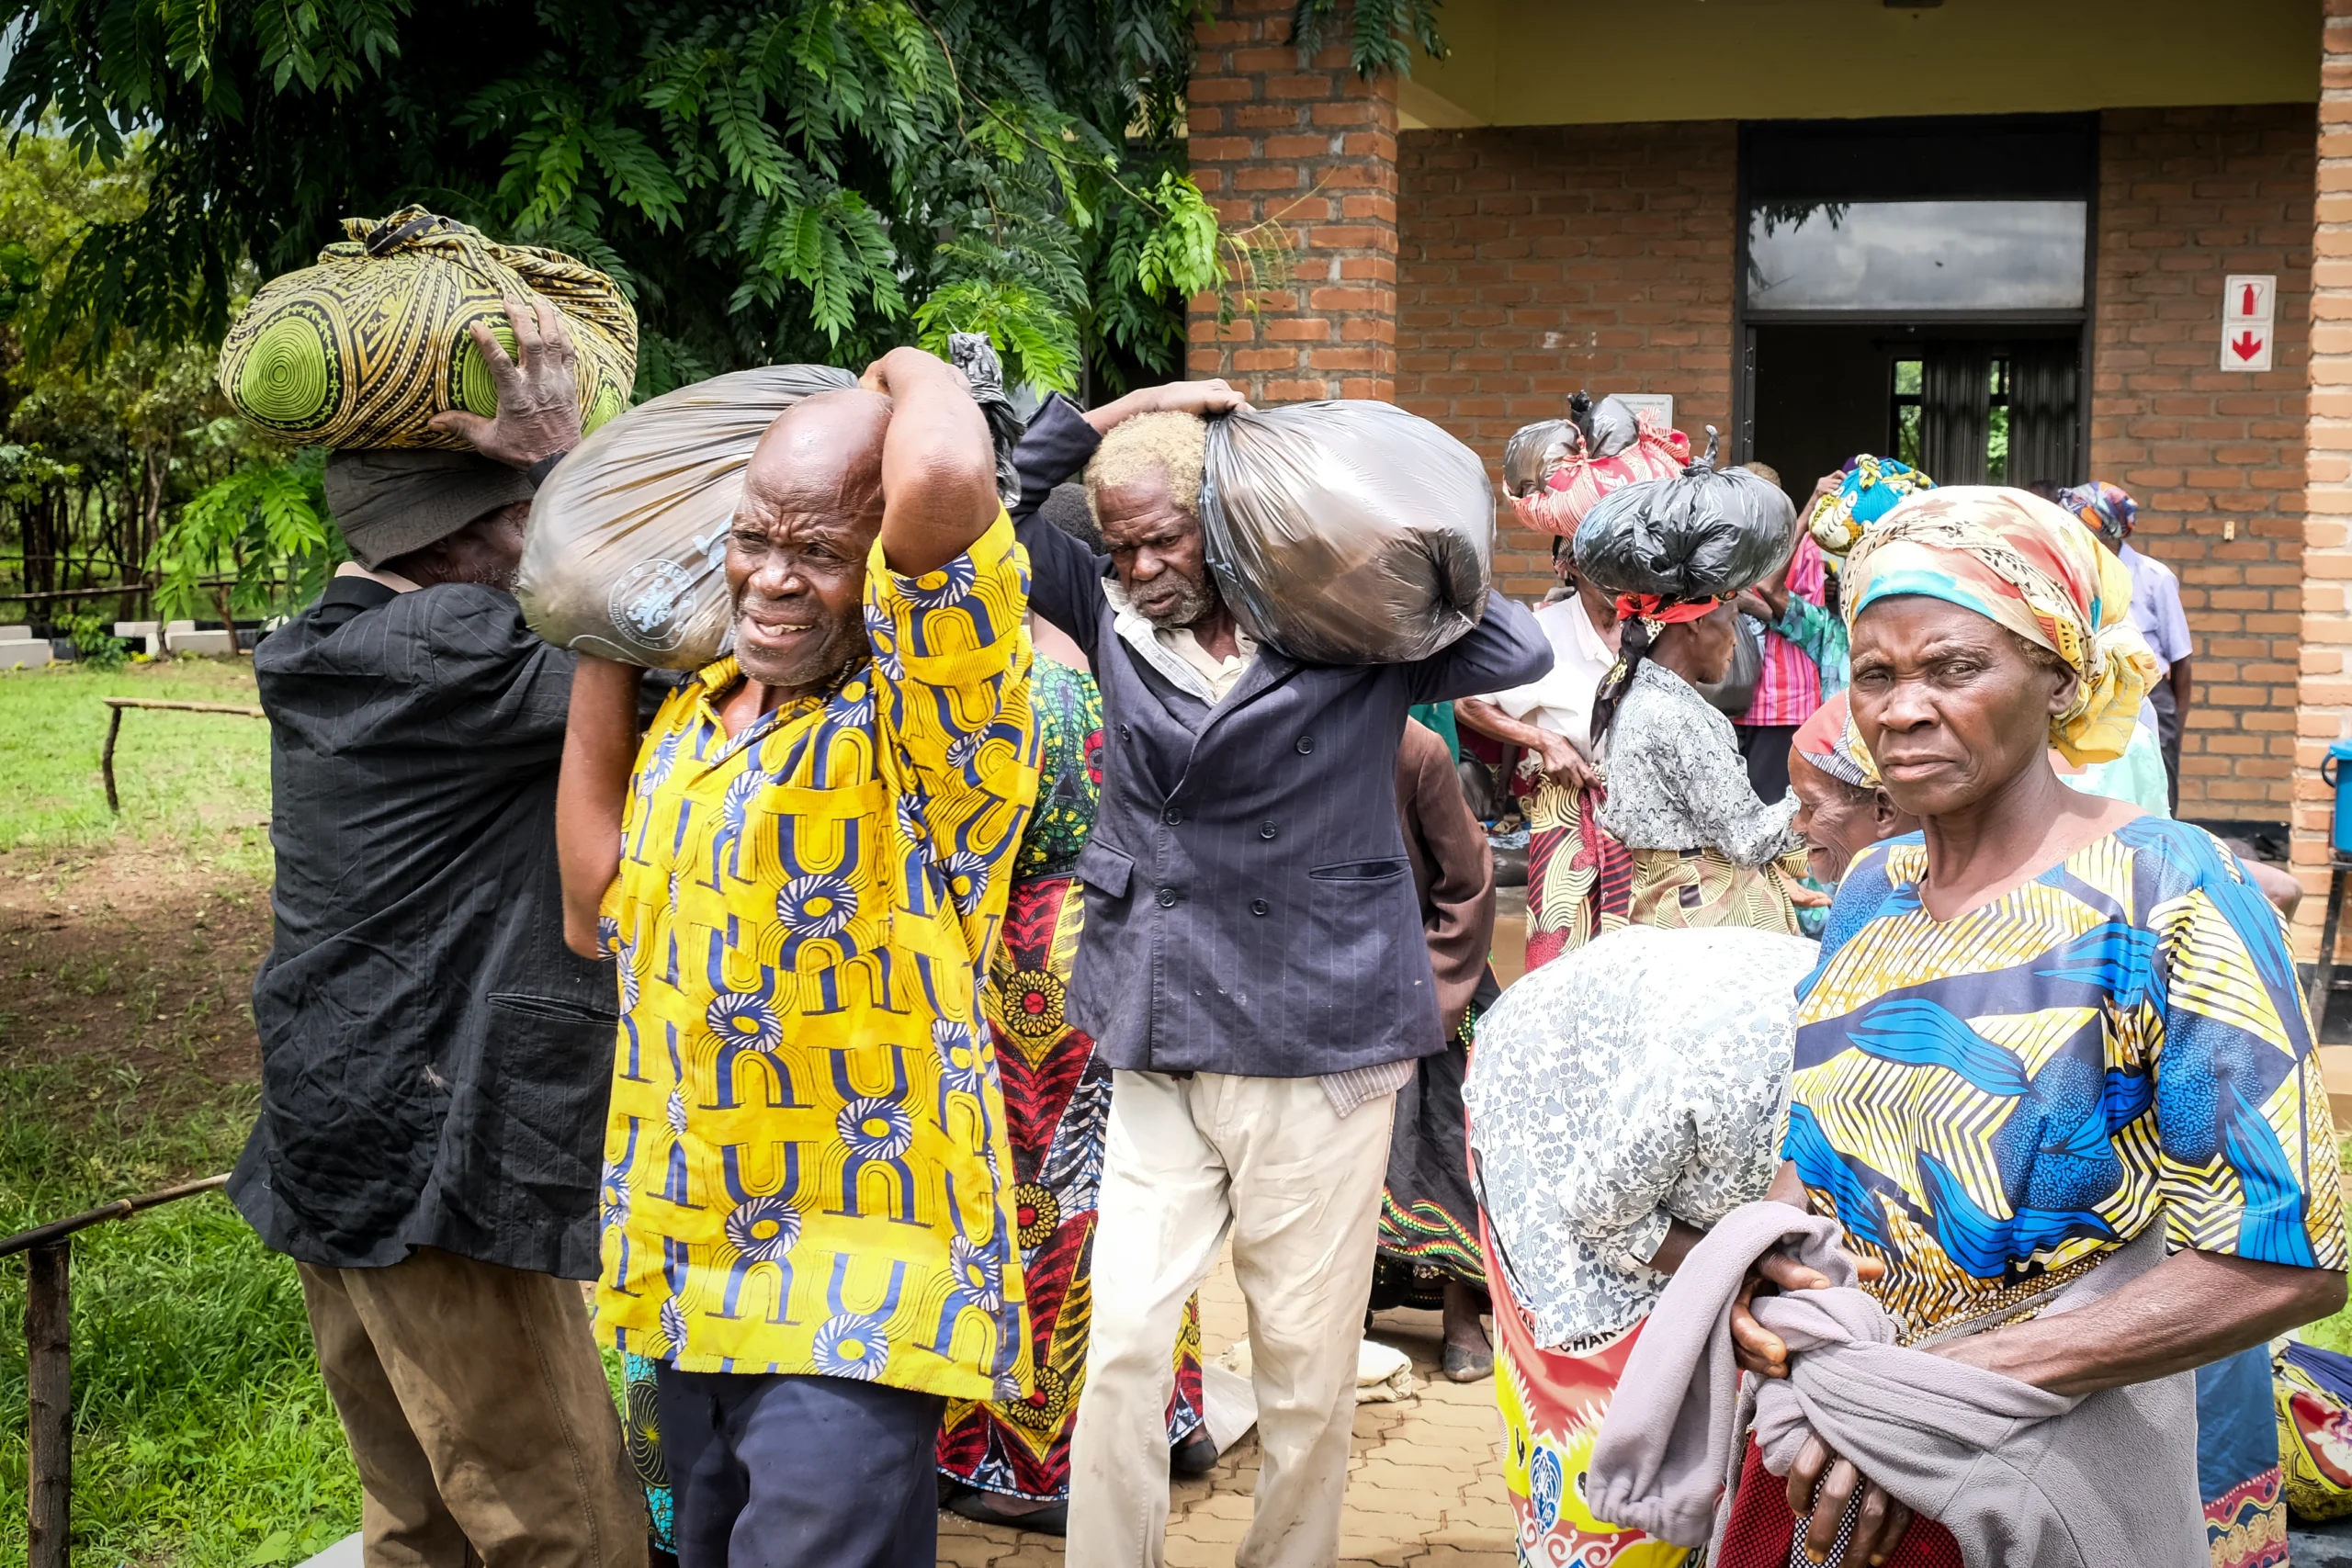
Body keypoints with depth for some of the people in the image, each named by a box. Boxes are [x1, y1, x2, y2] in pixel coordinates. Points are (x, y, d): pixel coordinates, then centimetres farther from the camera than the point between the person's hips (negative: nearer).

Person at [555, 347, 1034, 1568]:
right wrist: (602, 654, 11)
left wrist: (907, 368, -12)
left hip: (850, 1286, -8)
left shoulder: (921, 725, -17)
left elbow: (947, 475, -36)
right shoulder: (695, 710, 9)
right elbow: (598, 914, 13)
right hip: (688, 1271, 8)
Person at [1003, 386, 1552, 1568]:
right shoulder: (1115, 616, 5)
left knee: (1306, 1367, 7)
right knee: (1120, 1344, 0)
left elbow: (1519, 652, -11)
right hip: (1155, 1045, 2)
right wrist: (1118, 412, -2)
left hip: (1315, 1050, -2)